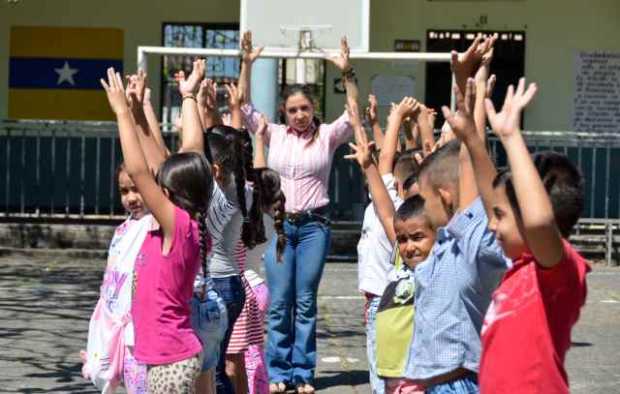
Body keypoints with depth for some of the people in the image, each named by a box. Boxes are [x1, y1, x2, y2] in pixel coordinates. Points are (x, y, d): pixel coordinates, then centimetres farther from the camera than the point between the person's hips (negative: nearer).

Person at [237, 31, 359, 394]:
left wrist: (347, 73, -23)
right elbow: (244, 106, 2)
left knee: (306, 302, 3)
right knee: (279, 303, 2)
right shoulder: (275, 134, 6)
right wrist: (247, 65, -7)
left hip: (314, 225, -1)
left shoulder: (327, 136, 1)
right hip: (279, 224, 1)